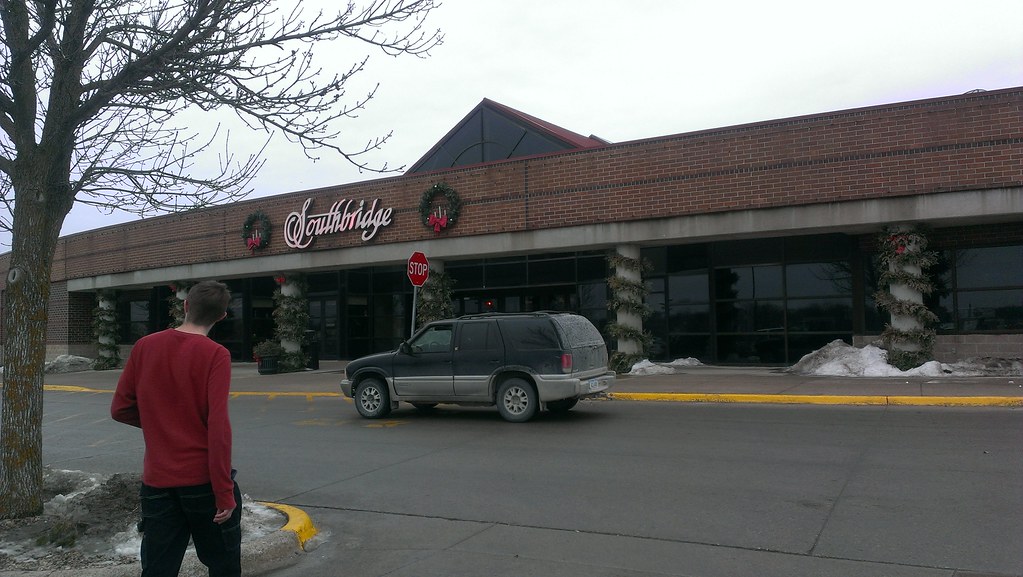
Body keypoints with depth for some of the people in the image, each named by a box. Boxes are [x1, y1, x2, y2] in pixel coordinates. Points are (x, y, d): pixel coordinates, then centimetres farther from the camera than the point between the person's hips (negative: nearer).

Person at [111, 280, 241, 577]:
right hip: (204, 479, -4)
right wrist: (224, 493, -15)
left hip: (157, 481, 4)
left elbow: (120, 410, 6)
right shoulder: (215, 355, -13)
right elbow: (218, 427, -19)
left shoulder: (144, 346, 0)